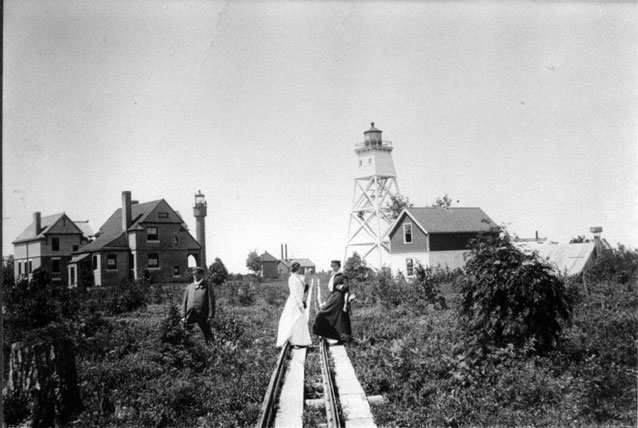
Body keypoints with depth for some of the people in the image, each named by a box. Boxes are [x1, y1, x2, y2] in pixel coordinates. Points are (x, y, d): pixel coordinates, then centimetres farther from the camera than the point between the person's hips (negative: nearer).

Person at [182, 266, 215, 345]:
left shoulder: (208, 286, 2)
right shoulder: (189, 287, 16)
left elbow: (211, 301, -3)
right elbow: (185, 302, 16)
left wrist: (211, 316, -9)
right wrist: (184, 315, 7)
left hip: (203, 315, -4)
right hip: (190, 315, 4)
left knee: (208, 334, 2)